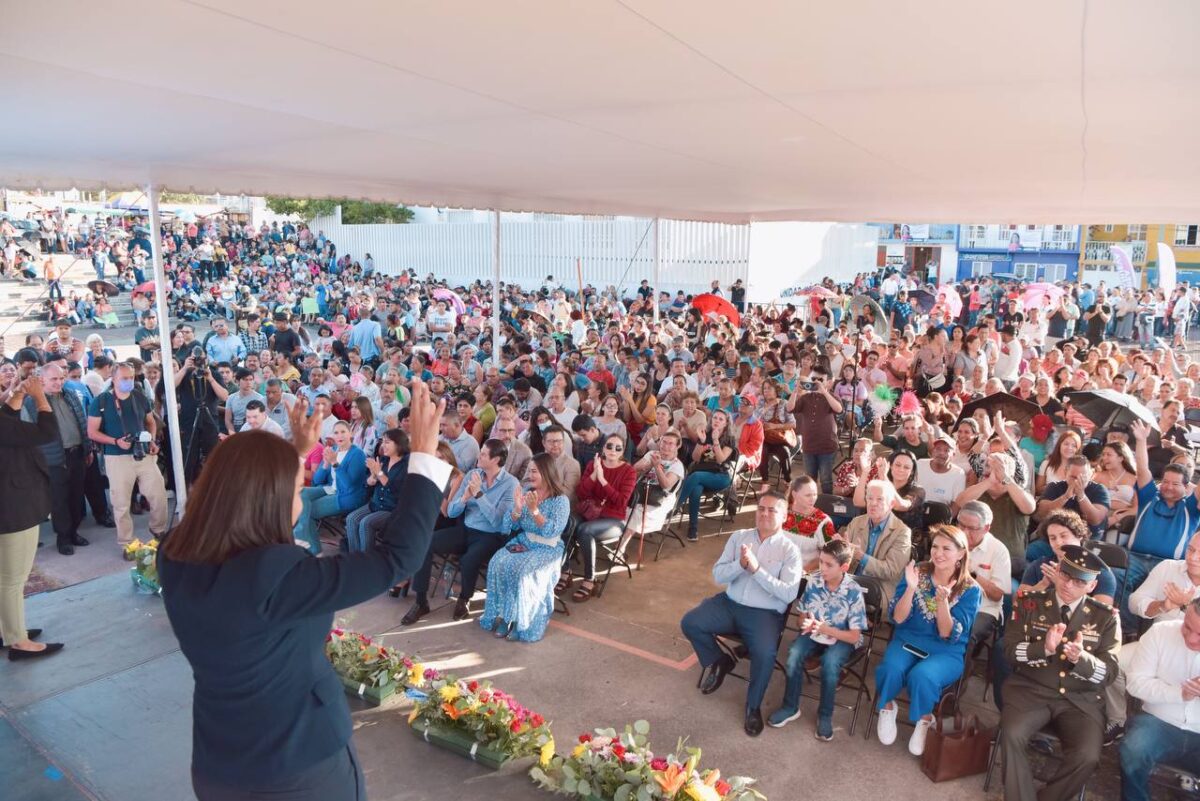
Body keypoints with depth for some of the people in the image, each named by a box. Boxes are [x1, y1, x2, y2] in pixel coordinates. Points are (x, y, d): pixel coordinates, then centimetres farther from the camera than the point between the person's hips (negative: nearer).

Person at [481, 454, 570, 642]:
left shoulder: (561, 500, -9)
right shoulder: (527, 494, 8)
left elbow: (553, 531, -19)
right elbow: (513, 526, 8)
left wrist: (534, 510, -25)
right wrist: (517, 509, -12)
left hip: (547, 549, -5)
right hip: (523, 542, 5)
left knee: (522, 571, -31)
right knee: (498, 563, -23)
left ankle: (523, 624, -17)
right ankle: (503, 616, -14)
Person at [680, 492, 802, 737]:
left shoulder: (790, 549, -4)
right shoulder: (739, 537, 6)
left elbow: (789, 593, -14)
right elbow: (718, 575, 1)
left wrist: (756, 569, -21)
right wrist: (740, 564, -18)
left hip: (765, 614, -4)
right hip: (730, 603, 4)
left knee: (765, 655, -30)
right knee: (689, 623, -15)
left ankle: (753, 707, -1)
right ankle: (717, 662, 14)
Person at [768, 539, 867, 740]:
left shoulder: (854, 592, -18)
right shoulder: (813, 583, -9)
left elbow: (854, 636, -15)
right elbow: (802, 616, 4)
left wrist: (825, 629, -26)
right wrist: (806, 624, -20)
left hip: (841, 638, -3)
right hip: (814, 633, 3)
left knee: (829, 662, -32)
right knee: (794, 653, -25)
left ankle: (825, 715, -9)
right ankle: (790, 707, -5)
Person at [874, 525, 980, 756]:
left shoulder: (970, 590, -8)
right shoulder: (916, 573, -3)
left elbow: (947, 635, -13)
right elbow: (898, 618, -7)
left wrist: (942, 601, -29)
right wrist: (911, 588, -23)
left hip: (945, 652, -2)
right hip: (907, 641, 2)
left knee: (921, 675, -33)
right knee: (892, 668, -30)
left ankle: (924, 720, -2)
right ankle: (887, 707, 1)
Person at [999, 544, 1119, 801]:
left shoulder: (1105, 617, 6)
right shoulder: (1029, 603, 4)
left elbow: (1109, 672, 0)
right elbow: (1010, 651, -2)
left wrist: (1081, 658, -22)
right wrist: (1044, 647, -22)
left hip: (1081, 699, 1)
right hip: (1031, 690, -1)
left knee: (1087, 756, -25)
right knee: (1011, 735, -28)